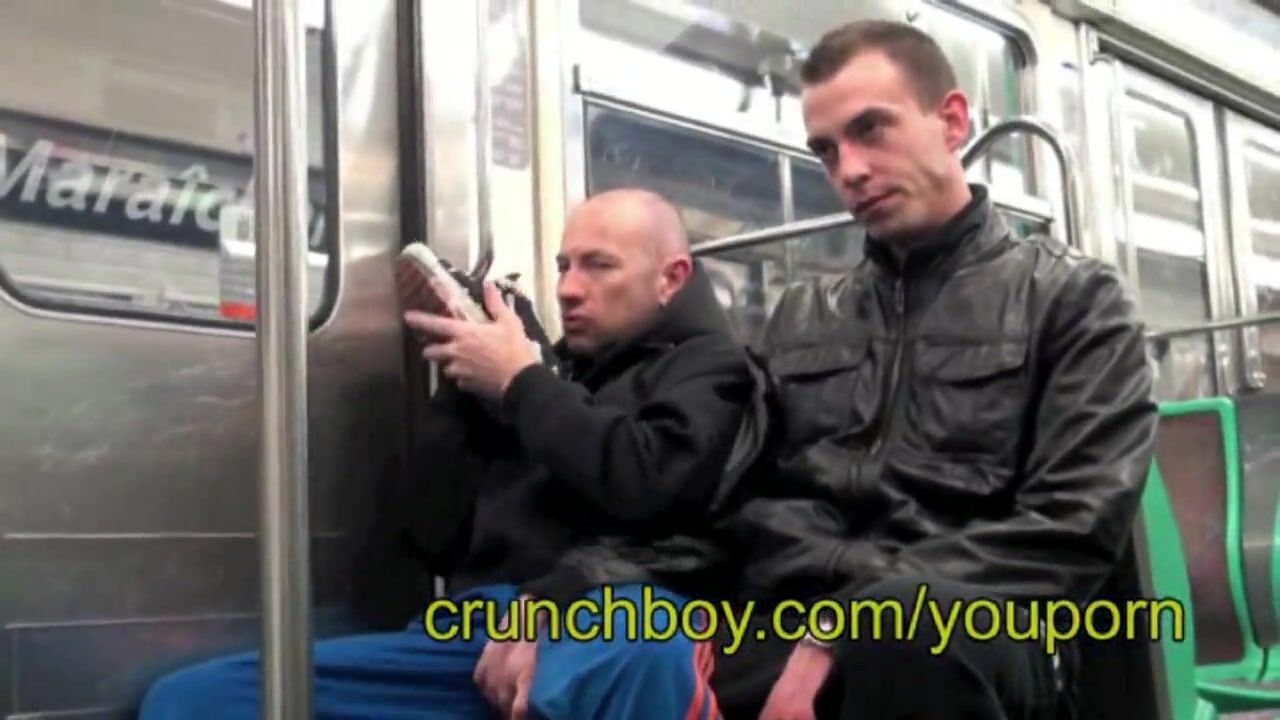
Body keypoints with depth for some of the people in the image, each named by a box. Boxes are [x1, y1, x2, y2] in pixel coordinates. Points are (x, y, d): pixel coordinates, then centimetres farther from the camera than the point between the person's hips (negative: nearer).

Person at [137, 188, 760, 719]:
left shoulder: (704, 365, 16)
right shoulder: (554, 379, 30)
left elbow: (645, 481, -7)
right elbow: (440, 540, 21)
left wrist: (518, 381, 3)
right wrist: (460, 385, 12)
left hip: (620, 612, -6)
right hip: (479, 626, 6)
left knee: (634, 659, -46)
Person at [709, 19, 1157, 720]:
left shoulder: (1072, 298, 8)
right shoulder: (799, 318, 22)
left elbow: (1073, 524, -4)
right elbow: (761, 501, 14)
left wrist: (850, 621, -13)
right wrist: (853, 598, -7)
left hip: (987, 631, -2)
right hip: (809, 625, 3)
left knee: (902, 635, -38)